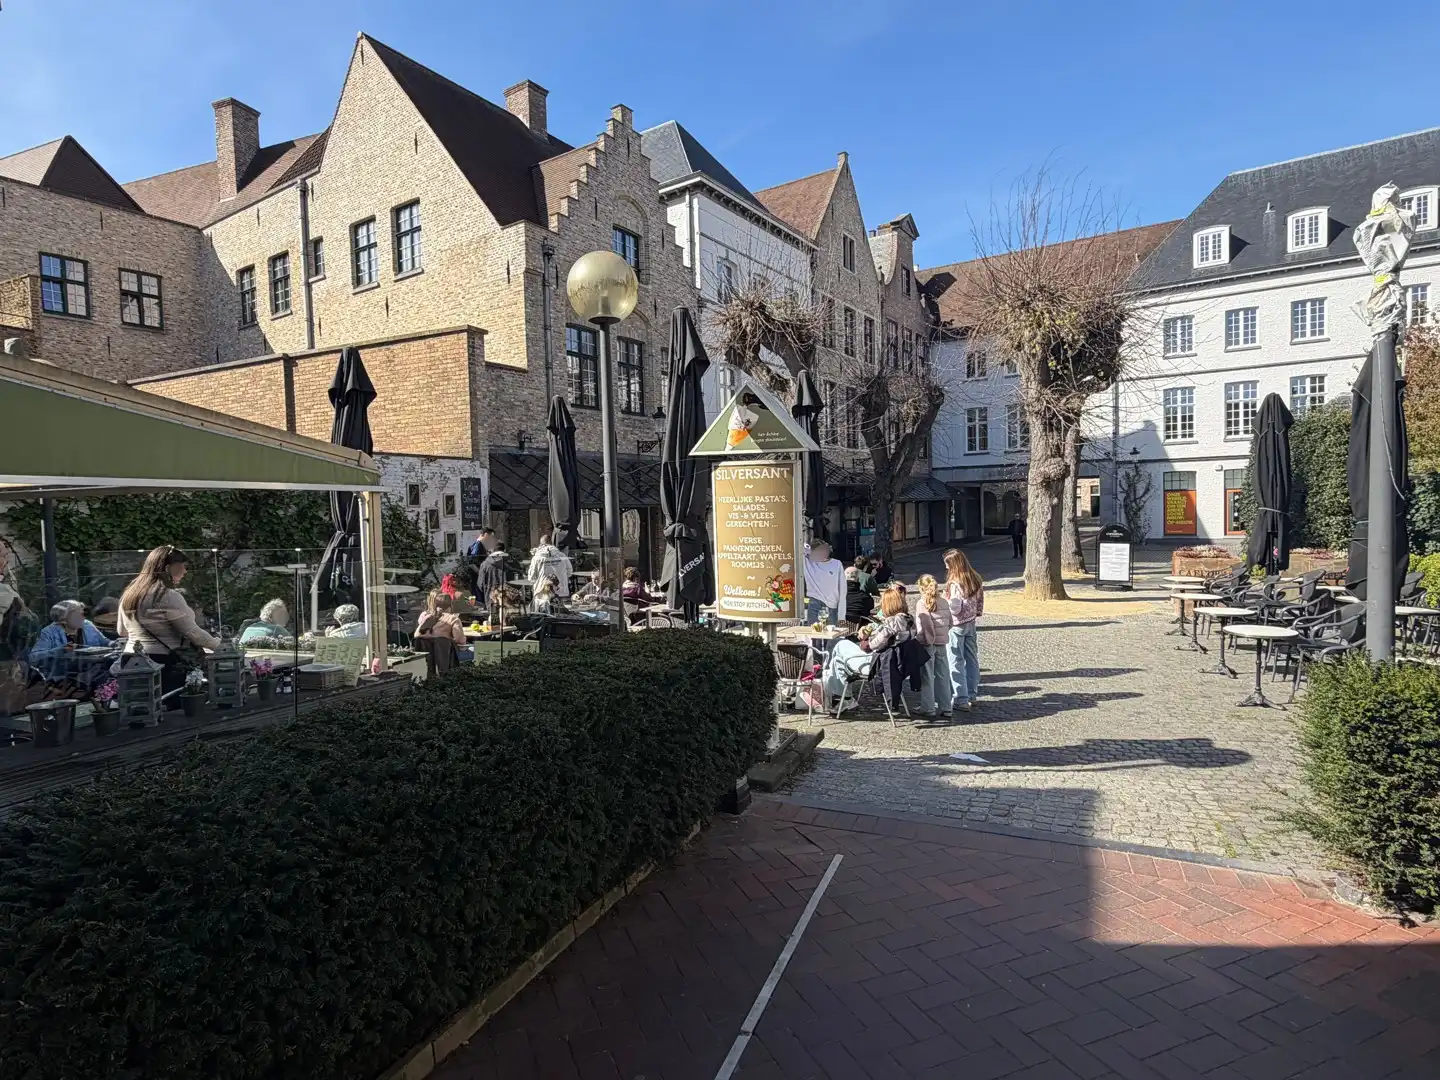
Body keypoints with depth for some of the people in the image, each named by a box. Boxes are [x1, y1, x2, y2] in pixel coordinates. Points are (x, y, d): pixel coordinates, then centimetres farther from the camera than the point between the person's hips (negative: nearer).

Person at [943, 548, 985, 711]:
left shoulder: (954, 584, -22)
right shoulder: (975, 580, 1)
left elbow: (954, 608, -24)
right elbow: (981, 600, 8)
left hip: (956, 625, -8)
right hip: (971, 623, 8)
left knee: (956, 662, 1)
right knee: (972, 659, 15)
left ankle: (962, 699, 2)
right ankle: (972, 695, 26)